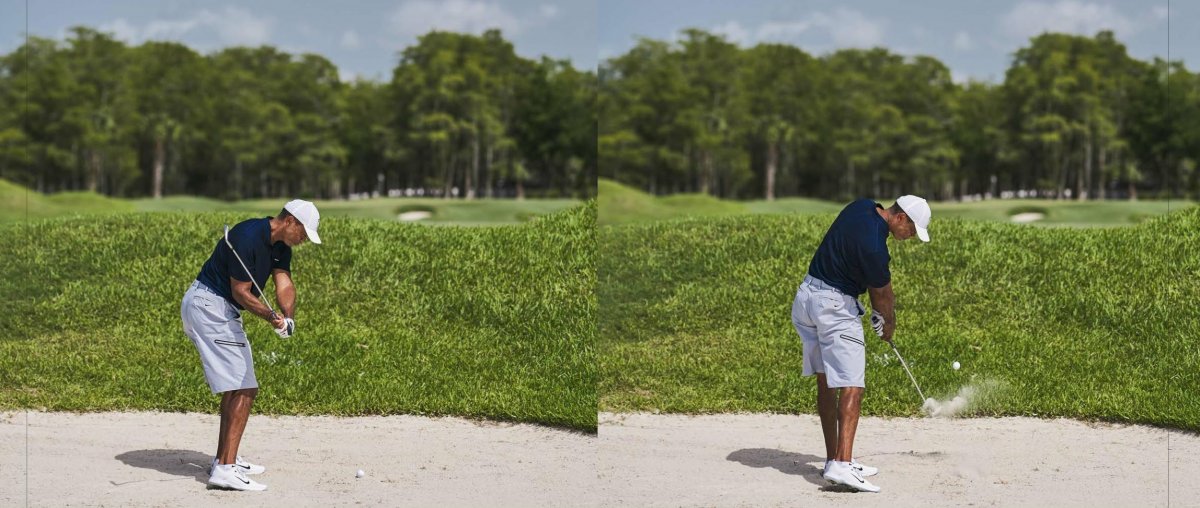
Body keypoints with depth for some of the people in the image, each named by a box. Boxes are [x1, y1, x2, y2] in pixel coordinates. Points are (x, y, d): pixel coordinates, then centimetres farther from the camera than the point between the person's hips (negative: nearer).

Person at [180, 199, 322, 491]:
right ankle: (225, 469, -18)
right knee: (242, 388, -15)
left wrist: (288, 317, -22)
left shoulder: (281, 247, 8)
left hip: (224, 311, 11)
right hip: (208, 304, -11)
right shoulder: (249, 237, -22)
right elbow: (240, 292, -20)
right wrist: (269, 316, -33)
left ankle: (225, 459, 28)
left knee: (242, 389, 17)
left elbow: (284, 284, -3)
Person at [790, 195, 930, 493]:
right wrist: (889, 321, 14)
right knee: (851, 385, -13)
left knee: (825, 382, 12)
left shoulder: (863, 207, 2)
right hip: (835, 307, -10)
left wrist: (878, 311, 9)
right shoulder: (873, 246, -25)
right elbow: (883, 295, -6)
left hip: (806, 298, 10)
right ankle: (841, 465, -24)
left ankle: (833, 459, 17)